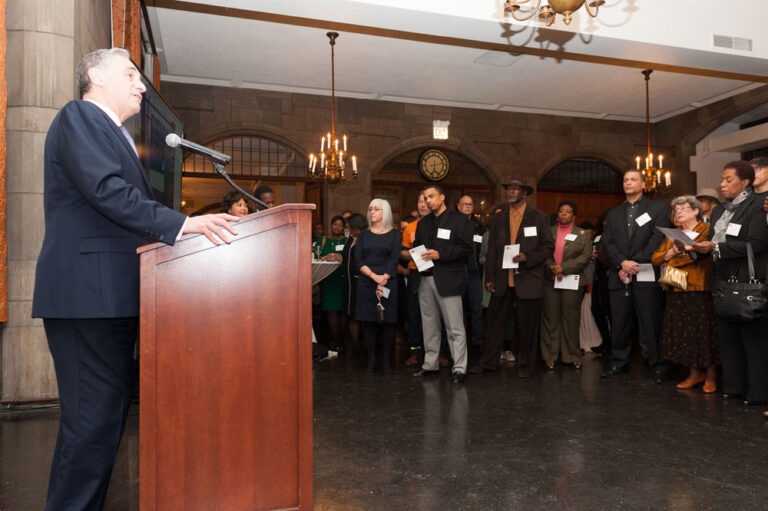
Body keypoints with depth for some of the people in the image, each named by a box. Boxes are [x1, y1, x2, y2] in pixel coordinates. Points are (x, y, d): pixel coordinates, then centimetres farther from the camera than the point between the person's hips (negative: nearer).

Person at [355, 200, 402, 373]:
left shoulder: (394, 234, 6)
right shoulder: (364, 235, 12)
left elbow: (395, 260, -3)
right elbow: (358, 260, 1)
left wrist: (383, 280, -15)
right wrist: (374, 276, -13)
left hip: (388, 283, -2)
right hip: (366, 283, 2)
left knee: (387, 321, -2)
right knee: (367, 320, 0)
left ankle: (386, 361, 6)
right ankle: (371, 360, 7)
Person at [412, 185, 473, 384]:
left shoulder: (458, 219, 0)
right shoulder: (423, 222, 19)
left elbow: (466, 247, -10)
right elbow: (417, 246, 22)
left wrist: (440, 254, -17)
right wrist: (418, 254, -1)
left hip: (448, 280, -6)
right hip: (426, 279, 6)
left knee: (455, 328, -4)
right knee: (429, 326, 12)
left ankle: (459, 369, 1)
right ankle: (430, 364, 22)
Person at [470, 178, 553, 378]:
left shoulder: (539, 217, 2)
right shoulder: (497, 218, 10)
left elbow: (548, 246, -1)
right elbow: (492, 250, 9)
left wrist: (528, 257, -16)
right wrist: (489, 277, 4)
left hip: (528, 280, -2)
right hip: (502, 280, 3)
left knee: (526, 324, 5)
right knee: (494, 321, 5)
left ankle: (525, 365, 18)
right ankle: (489, 361, 17)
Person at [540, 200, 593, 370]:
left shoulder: (583, 234, 8)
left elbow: (586, 256, -4)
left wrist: (564, 268, -14)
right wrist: (552, 267, -15)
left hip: (572, 281, -1)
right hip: (549, 281, 1)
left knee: (571, 318, 3)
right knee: (550, 319, 2)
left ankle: (572, 356, 12)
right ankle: (550, 356, 7)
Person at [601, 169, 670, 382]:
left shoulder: (657, 208, 8)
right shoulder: (613, 214, 19)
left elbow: (658, 239, -4)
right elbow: (608, 243, 7)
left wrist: (634, 263, -12)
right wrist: (623, 262, -11)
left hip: (646, 275, -3)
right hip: (619, 277, 3)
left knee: (650, 324, -3)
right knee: (620, 323, 5)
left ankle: (657, 366, 6)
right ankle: (619, 363, 14)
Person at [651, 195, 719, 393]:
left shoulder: (707, 231, 1)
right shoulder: (673, 235, 17)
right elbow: (655, 258, 8)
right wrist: (672, 252, -8)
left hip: (701, 289, -5)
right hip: (677, 291, 5)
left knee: (705, 330, 0)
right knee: (683, 332, 6)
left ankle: (711, 375, 13)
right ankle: (695, 373, 17)